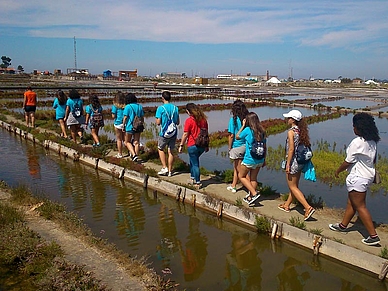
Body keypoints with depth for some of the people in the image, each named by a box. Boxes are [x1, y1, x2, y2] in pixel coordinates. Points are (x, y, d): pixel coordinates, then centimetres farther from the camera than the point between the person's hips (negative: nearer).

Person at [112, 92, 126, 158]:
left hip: (118, 123, -3)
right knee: (124, 138, 16)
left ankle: (120, 154, 15)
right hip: (125, 123, 3)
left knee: (119, 139, 8)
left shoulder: (115, 106, -9)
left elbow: (113, 116, -9)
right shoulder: (126, 105, -1)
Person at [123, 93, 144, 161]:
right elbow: (142, 117, 7)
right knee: (136, 142, 10)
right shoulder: (140, 106, 5)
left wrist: (123, 126, -2)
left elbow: (125, 118, -12)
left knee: (127, 142, 10)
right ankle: (136, 156, 16)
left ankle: (134, 155, -5)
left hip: (130, 127, -4)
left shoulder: (127, 107, -10)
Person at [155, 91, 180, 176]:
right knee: (170, 151, 10)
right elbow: (177, 123, 6)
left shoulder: (160, 108, -11)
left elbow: (158, 122, -13)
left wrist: (157, 121, 8)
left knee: (160, 149, 17)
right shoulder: (175, 108, 2)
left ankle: (164, 167, 8)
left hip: (164, 133, -4)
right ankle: (170, 171, 14)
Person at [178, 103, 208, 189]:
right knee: (194, 160, 25)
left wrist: (181, 145, -2)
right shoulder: (203, 119, 4)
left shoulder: (189, 120, -14)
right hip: (202, 145, 6)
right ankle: (193, 178, 30)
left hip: (193, 145, -6)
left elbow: (185, 134, -12)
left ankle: (198, 183, 11)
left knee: (195, 164, 5)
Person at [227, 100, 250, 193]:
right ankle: (233, 186, 26)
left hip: (237, 146, -6)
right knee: (236, 167, 18)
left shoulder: (233, 119, -12)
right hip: (246, 146, 6)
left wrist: (229, 148, -1)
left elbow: (231, 135, -12)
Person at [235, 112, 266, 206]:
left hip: (249, 159, -6)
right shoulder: (262, 131, 1)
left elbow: (237, 137, 2)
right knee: (253, 178, 18)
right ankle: (250, 197, 25)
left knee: (241, 176, 13)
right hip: (259, 160, 6)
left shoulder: (248, 130, -15)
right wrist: (264, 160, 17)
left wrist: (243, 125, 6)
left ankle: (254, 193, 1)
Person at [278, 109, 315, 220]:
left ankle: (308, 207, -6)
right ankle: (286, 205, 33)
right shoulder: (302, 131, 6)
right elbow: (306, 145, 10)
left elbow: (291, 149, -20)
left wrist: (288, 164, -16)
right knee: (294, 185, 18)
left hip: (293, 161, -9)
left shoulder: (291, 131, -17)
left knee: (292, 187, 2)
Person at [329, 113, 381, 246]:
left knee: (360, 206, 0)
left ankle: (373, 236, 3)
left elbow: (348, 161, -16)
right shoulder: (372, 142, 4)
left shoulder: (357, 142, -23)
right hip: (368, 176, 10)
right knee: (351, 202, 20)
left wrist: (338, 171, -1)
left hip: (357, 178, -9)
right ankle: (343, 225, 35)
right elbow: (373, 160, 14)